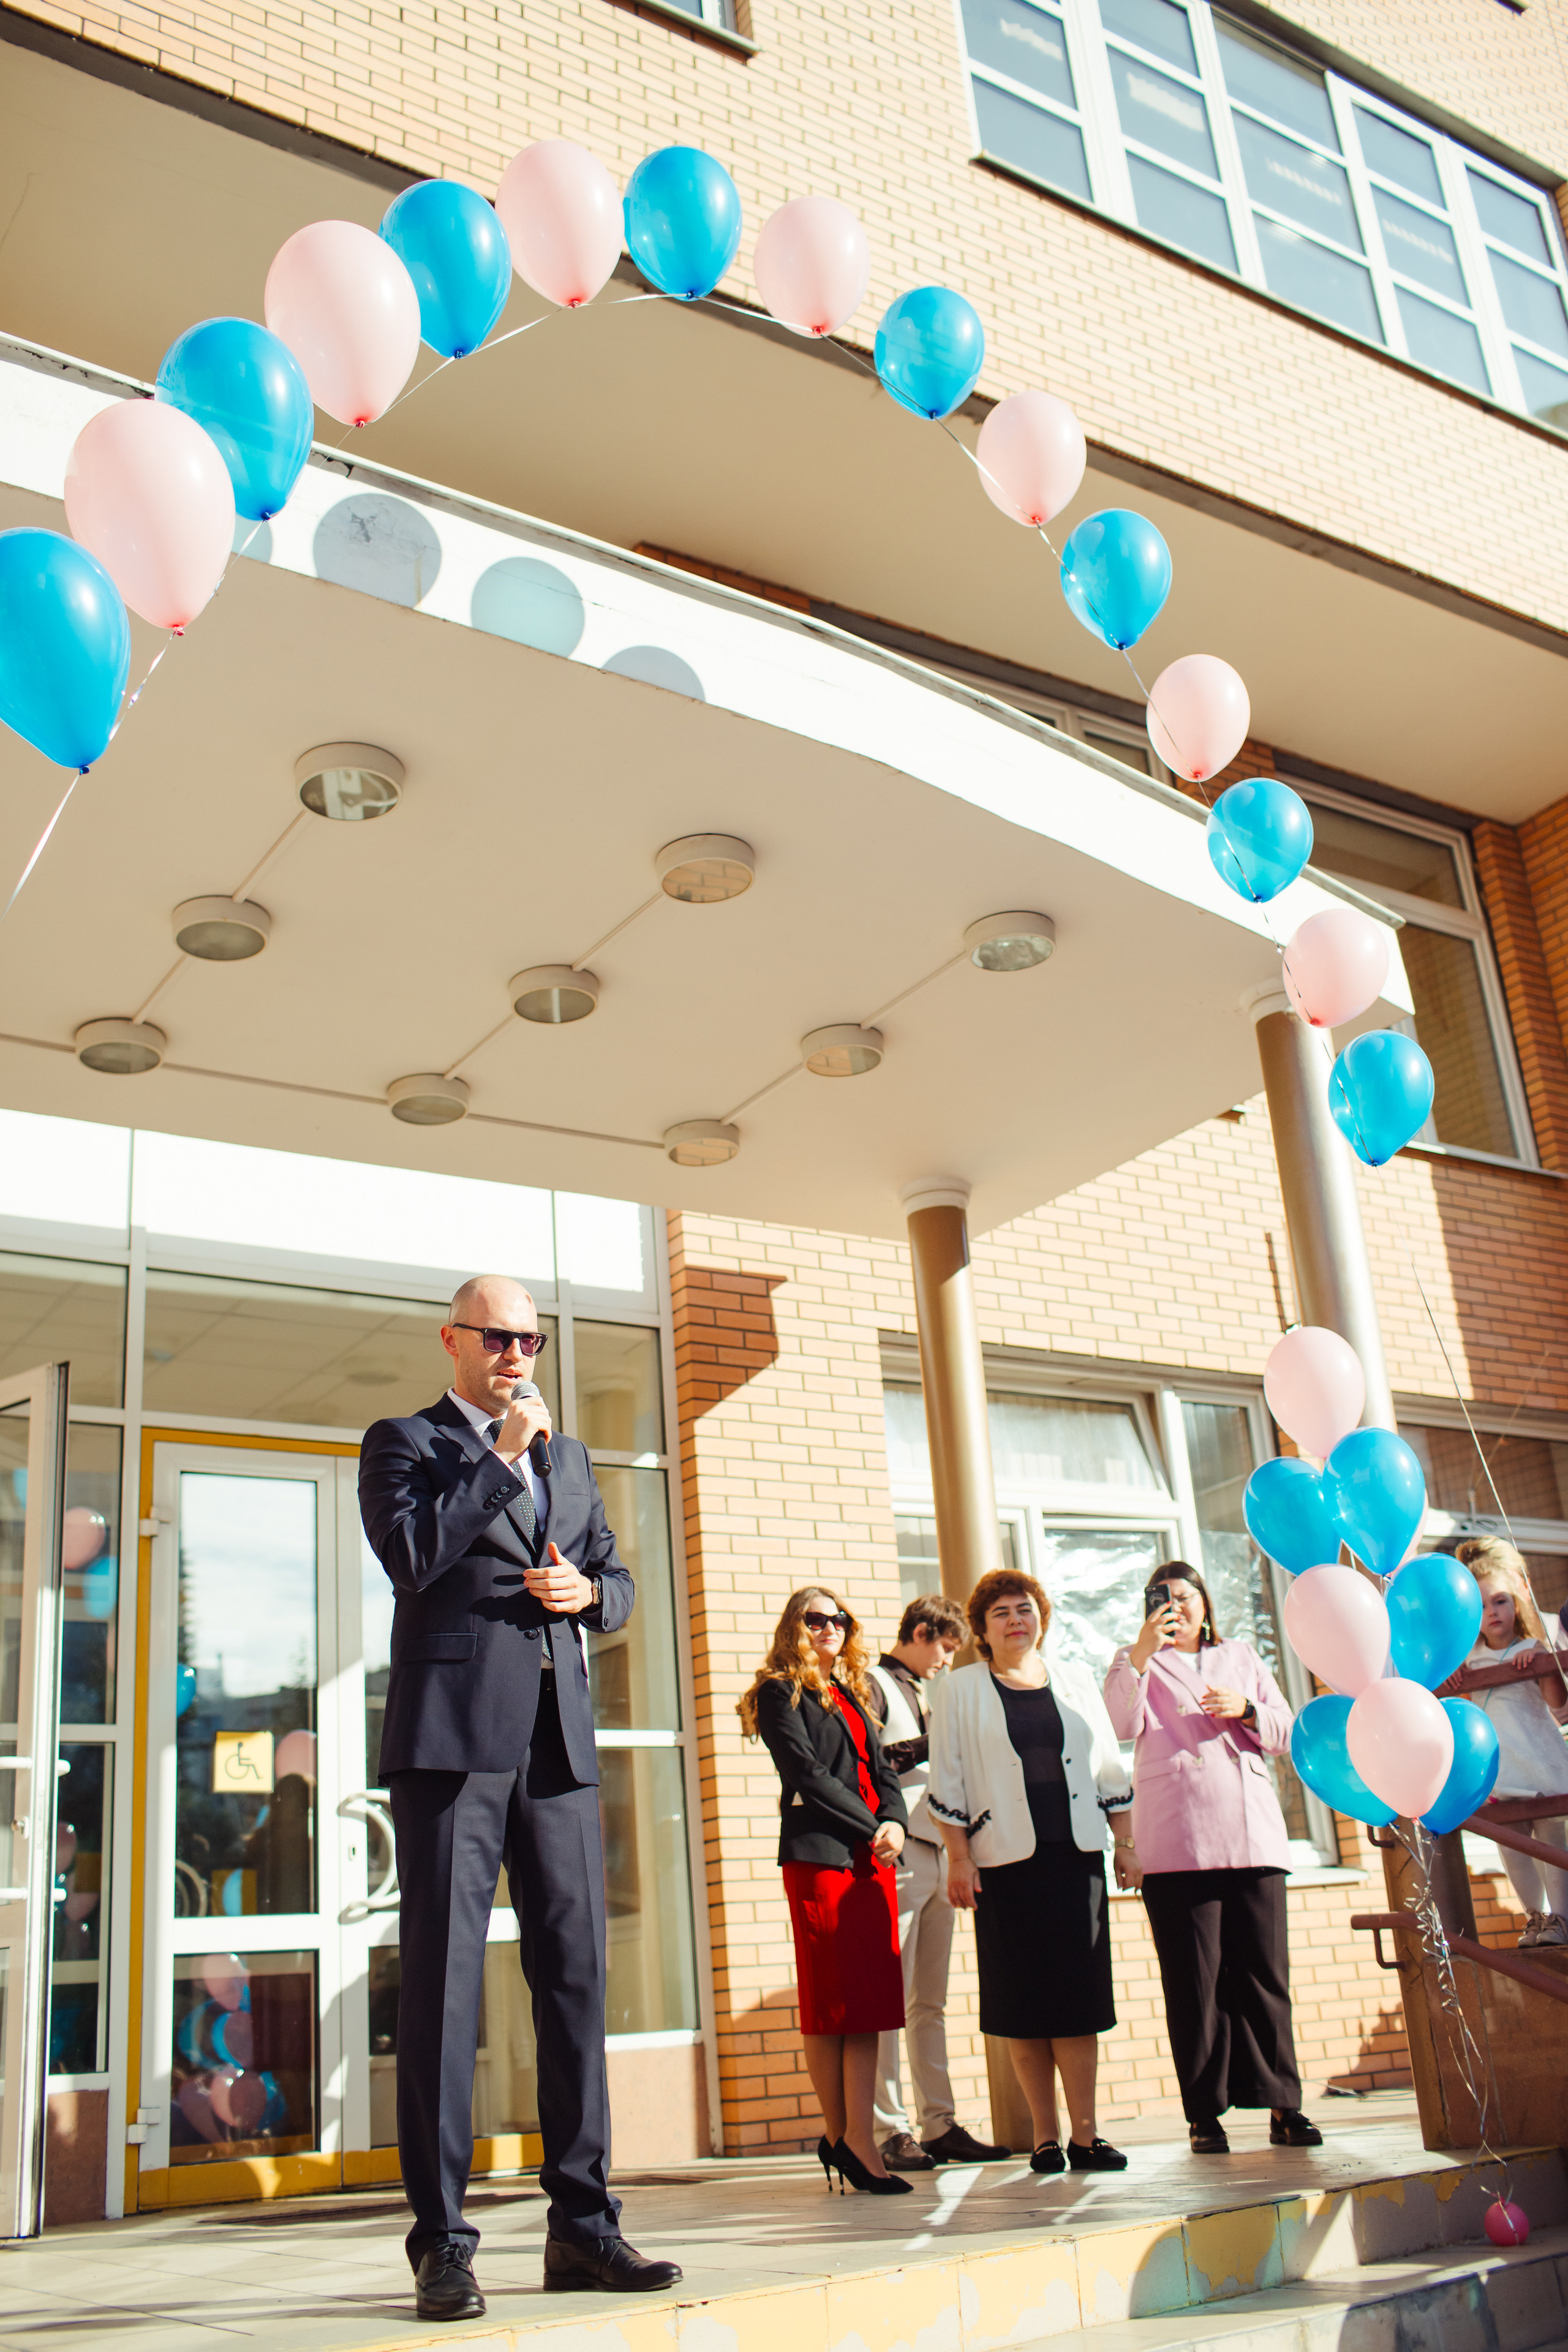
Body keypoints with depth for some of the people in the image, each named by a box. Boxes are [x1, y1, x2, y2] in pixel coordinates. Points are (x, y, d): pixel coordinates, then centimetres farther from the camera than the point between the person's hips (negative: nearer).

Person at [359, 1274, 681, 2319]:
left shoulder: (569, 1457, 22)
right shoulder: (405, 1442, 6)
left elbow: (617, 1581, 24)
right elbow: (411, 1555, -12)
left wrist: (586, 1590, 1)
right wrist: (500, 1456, -9)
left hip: (559, 1743, 5)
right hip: (454, 1735, -5)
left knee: (577, 1977, 5)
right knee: (444, 1982, -4)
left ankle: (583, 2224, 13)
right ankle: (442, 2243, 2)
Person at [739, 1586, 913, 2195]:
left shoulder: (851, 1694, 22)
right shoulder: (781, 1693, 0)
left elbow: (881, 1770, 16)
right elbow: (808, 1774, -9)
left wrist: (895, 1823, -3)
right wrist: (871, 1828, -10)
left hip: (871, 1858, 7)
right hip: (818, 1854, -7)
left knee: (869, 2003, 1)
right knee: (830, 2006, -3)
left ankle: (855, 2140, 1)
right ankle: (842, 2135, 3)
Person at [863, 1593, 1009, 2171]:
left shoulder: (922, 1692, 25)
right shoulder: (873, 1683, -1)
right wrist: (924, 1748, -13)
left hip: (936, 1855, 9)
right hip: (895, 1855, -9)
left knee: (930, 2001, 9)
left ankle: (939, 2125, 11)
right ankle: (891, 2131, -5)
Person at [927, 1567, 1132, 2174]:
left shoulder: (1076, 1684, 13)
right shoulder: (962, 1690, 5)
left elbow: (1109, 1770, 16)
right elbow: (946, 1782, 2)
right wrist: (958, 1858, -4)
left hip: (1076, 1855, 2)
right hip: (1007, 1859, -2)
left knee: (1079, 1993, 0)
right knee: (1024, 1999, 1)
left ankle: (1084, 2133, 5)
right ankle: (1044, 2135, 9)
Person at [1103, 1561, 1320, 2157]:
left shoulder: (1243, 1658, 23)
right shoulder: (1137, 1662, 15)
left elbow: (1286, 1733, 17)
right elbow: (1123, 1726, -5)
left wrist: (1246, 1710, -2)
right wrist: (1143, 1651, -15)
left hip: (1252, 1834, 2)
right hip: (1175, 1844, -2)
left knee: (1264, 1972, -2)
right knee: (1194, 1979, -4)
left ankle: (1282, 2107, 3)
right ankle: (1205, 2114, 0)